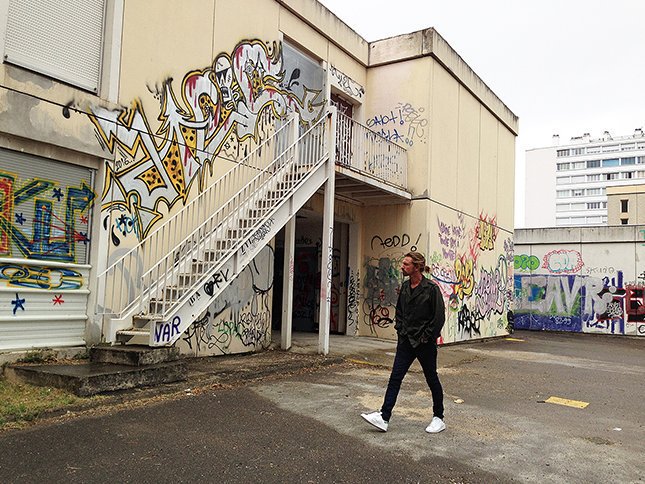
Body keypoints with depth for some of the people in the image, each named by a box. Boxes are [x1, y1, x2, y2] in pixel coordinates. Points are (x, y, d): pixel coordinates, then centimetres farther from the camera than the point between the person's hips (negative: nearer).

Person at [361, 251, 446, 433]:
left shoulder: (431, 288, -14)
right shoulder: (405, 287, 6)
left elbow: (439, 316, -13)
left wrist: (426, 337, -13)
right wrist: (401, 330, 7)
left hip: (424, 343, -6)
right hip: (406, 341, 6)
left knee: (432, 379, 9)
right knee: (395, 377, 1)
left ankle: (439, 418, 25)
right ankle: (384, 418, 2)